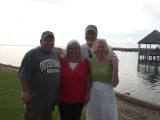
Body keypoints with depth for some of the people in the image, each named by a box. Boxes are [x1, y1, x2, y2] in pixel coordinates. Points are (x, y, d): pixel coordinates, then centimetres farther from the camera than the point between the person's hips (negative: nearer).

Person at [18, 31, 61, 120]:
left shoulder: (57, 54, 8)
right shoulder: (32, 54, -12)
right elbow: (24, 75, -14)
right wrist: (25, 92, -15)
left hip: (52, 99, 7)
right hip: (36, 100, -6)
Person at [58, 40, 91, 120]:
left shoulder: (85, 62, -4)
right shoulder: (61, 61, -6)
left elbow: (88, 79, 2)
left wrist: (87, 94, -1)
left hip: (79, 99, 1)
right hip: (63, 99, -1)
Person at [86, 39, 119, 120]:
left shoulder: (111, 62, -8)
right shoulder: (91, 62, 0)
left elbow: (114, 84, -13)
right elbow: (89, 80, 10)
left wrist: (115, 67, -19)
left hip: (107, 95, -3)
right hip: (93, 95, 3)